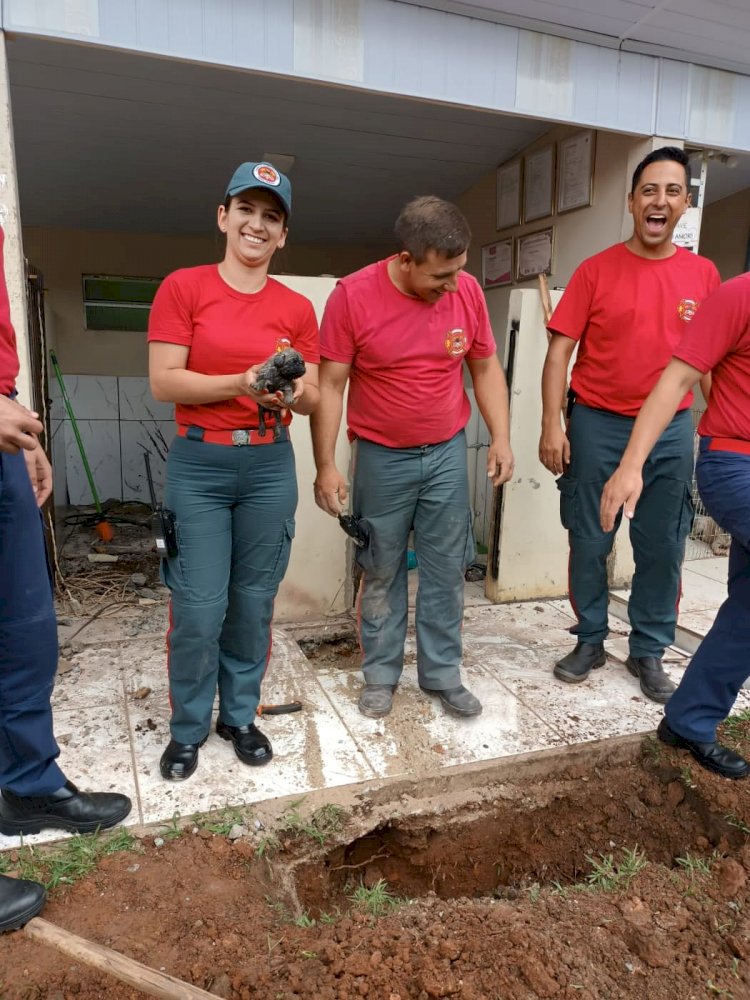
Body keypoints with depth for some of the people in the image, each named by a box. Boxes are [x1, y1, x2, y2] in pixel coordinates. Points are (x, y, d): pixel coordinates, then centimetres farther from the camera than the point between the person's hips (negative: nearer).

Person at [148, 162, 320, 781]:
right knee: (198, 607, -1)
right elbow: (164, 382, -7)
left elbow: (312, 398, 6)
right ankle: (188, 728, 22)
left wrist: (294, 392, -17)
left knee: (254, 602, 9)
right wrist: (241, 383, -20)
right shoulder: (183, 287, 0)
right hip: (198, 463, -2)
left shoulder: (297, 308, 7)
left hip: (271, 464, 3)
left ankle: (240, 716, 29)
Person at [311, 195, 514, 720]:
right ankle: (381, 675, 25)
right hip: (382, 458, -2)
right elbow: (330, 386, -10)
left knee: (446, 570, 8)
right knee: (382, 572, 8)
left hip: (448, 453, 3)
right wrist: (326, 466, -12)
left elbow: (486, 368, 7)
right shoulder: (353, 295, -14)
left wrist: (501, 436, -2)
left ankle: (443, 674, 24)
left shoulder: (468, 290, -5)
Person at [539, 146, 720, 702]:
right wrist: (552, 425, -12)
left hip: (671, 430, 2)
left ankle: (649, 652, 25)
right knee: (589, 542, 7)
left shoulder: (703, 275, 5)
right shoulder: (596, 270, -2)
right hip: (596, 425, -2)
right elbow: (560, 350, -4)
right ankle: (590, 641, 25)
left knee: (663, 548, 8)